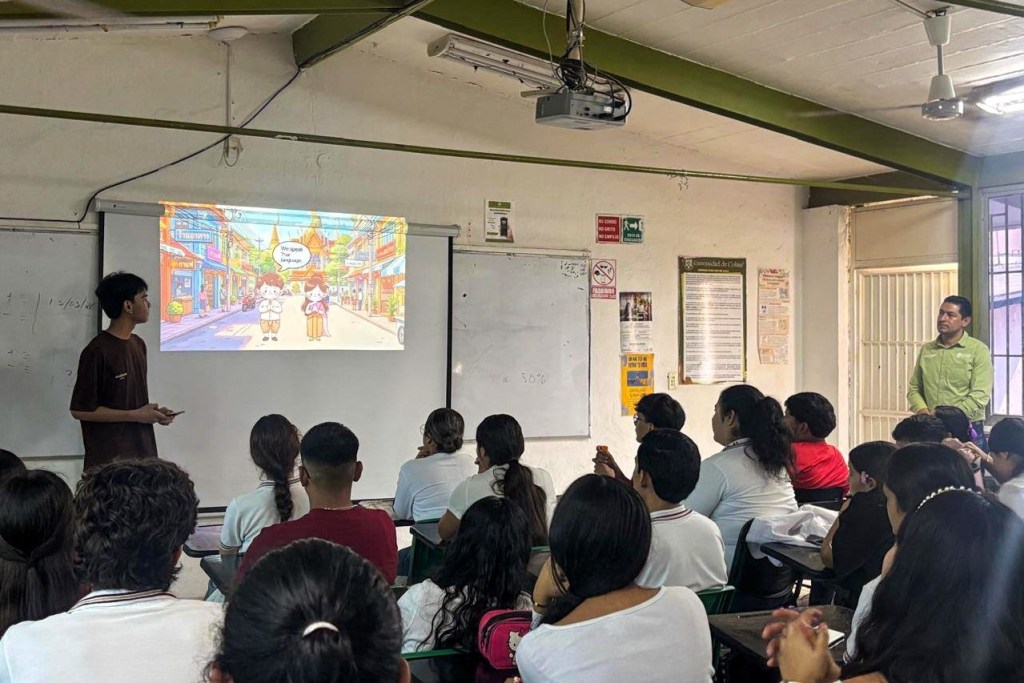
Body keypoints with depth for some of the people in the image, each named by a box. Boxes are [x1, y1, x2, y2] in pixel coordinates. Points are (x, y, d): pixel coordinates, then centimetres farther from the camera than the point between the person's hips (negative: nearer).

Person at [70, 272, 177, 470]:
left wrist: (153, 412, 3)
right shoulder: (97, 351, -13)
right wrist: (135, 415, -14)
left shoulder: (138, 345, 11)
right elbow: (80, 410, -14)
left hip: (143, 454, 7)